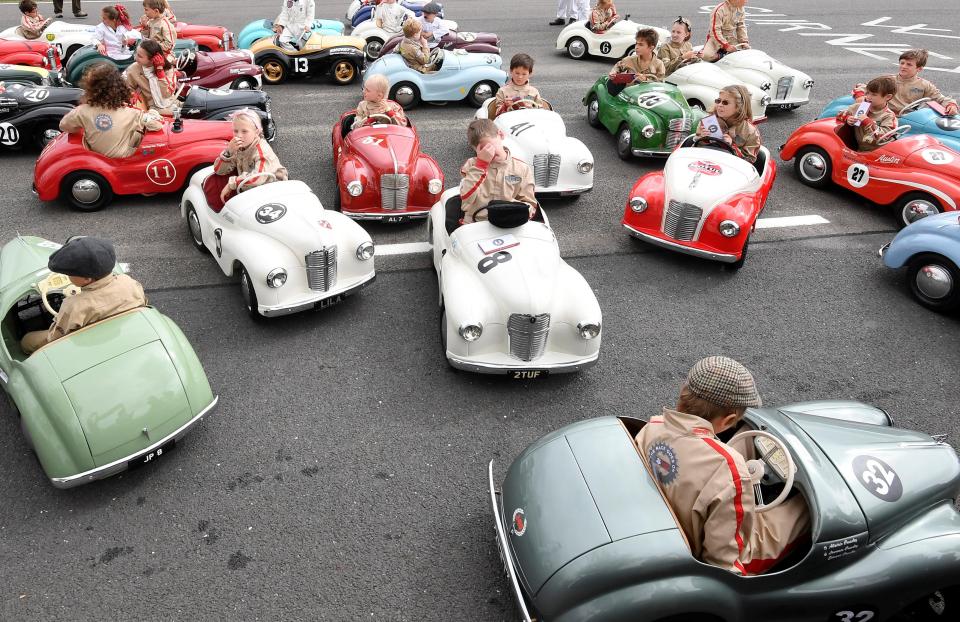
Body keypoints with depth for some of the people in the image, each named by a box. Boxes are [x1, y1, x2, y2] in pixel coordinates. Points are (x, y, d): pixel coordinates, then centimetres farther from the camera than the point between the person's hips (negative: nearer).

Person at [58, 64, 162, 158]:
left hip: (95, 154, 3)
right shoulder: (130, 114, -27)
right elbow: (157, 124, -18)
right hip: (122, 157, -3)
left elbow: (63, 125, -3)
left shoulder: (83, 111, -21)